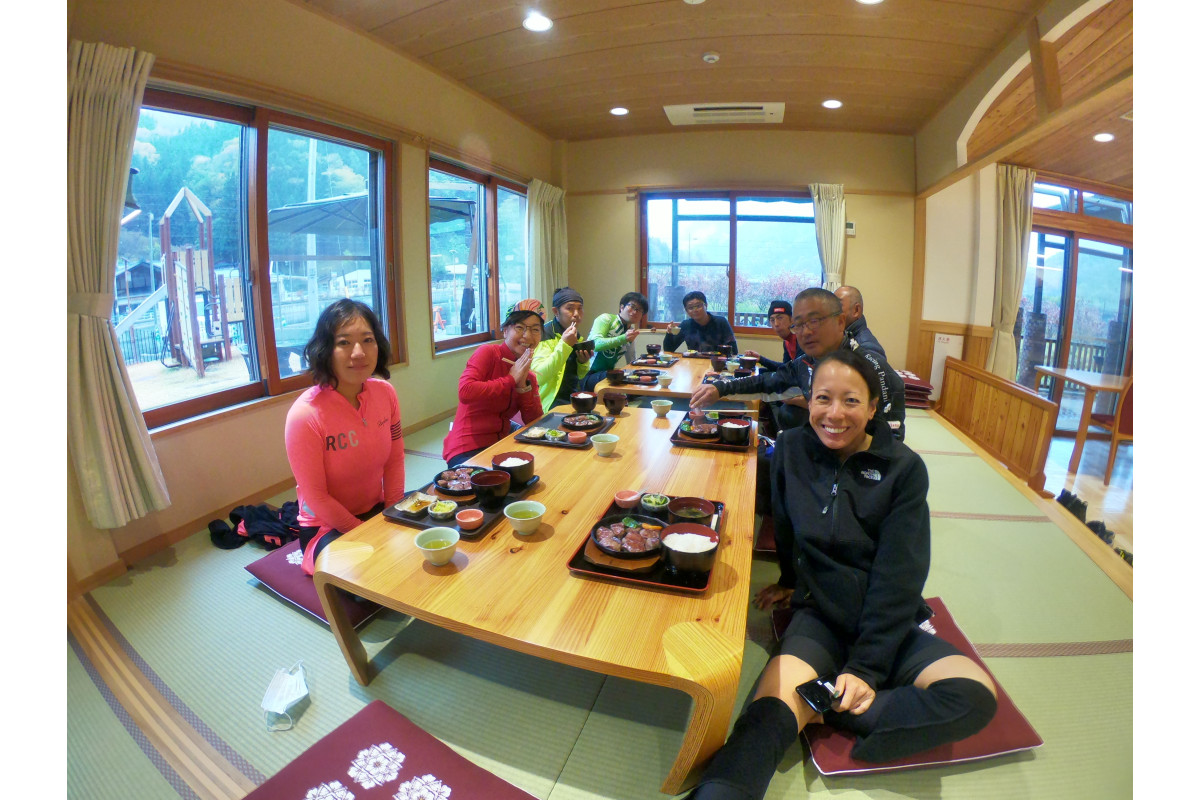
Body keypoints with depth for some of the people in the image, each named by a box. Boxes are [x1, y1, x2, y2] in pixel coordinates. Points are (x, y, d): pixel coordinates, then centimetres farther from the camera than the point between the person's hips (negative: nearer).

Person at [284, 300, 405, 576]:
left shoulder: (385, 393, -7)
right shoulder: (305, 415, -23)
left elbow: (395, 461, 1)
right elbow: (316, 497, -18)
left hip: (377, 512, 5)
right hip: (327, 528, -5)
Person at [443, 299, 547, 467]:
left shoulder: (528, 375, 10)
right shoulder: (488, 353, -9)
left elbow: (534, 422, 1)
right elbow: (465, 392, -27)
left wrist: (523, 384, -11)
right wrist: (510, 379, -19)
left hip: (501, 444, 7)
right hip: (467, 452, -7)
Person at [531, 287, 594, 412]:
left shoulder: (575, 335, 12)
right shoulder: (545, 334, -13)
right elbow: (538, 377, -27)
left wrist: (584, 362, -1)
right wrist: (564, 345, -29)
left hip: (574, 396, 8)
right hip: (553, 402, -8)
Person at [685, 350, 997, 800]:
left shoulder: (903, 469, -5)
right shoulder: (791, 450, -1)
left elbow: (898, 576, -11)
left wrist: (867, 667, -17)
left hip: (887, 624, 1)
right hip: (818, 616, 0)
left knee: (976, 695, -27)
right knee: (767, 718, -28)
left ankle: (821, 713, -21)